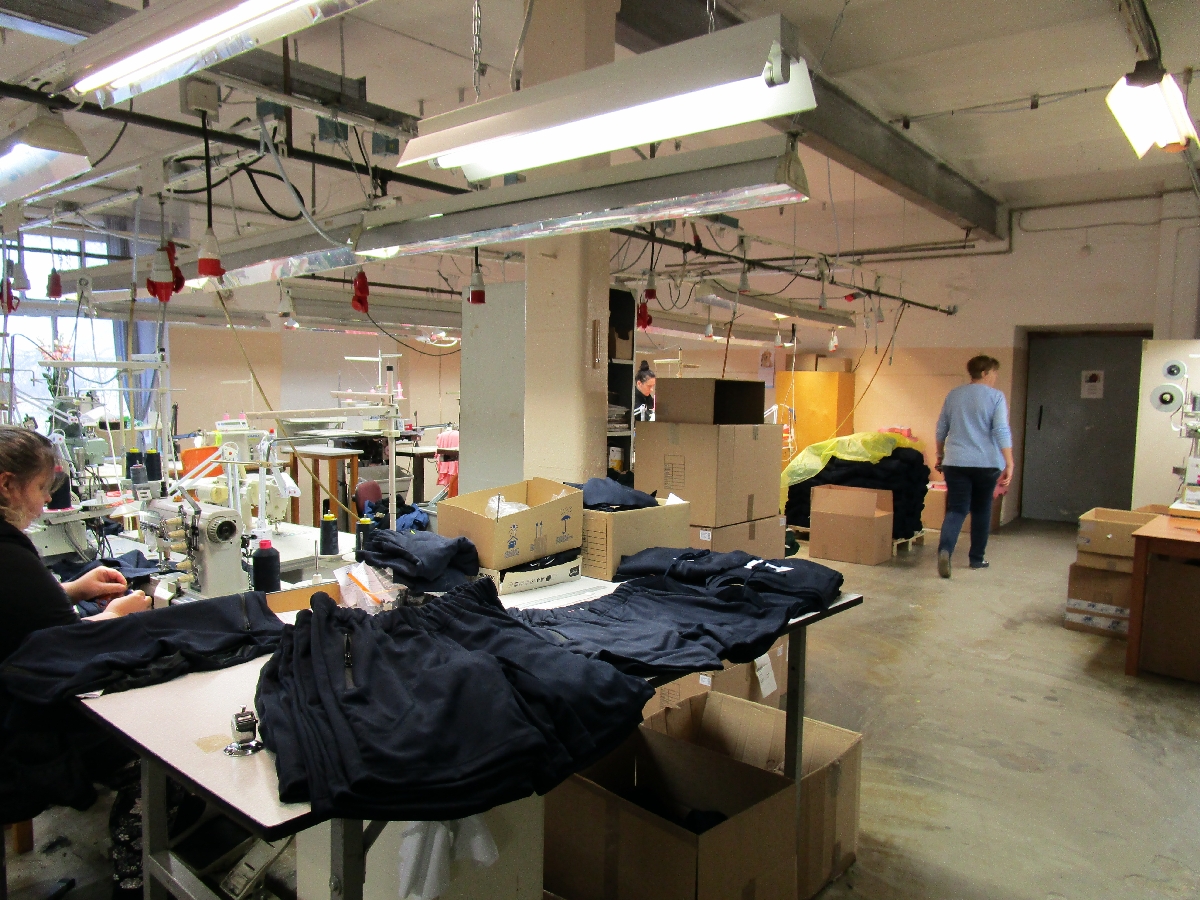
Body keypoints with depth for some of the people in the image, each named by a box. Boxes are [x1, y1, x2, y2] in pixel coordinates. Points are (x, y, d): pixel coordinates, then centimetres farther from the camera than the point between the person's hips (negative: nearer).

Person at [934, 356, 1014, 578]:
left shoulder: (953, 395, 9)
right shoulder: (996, 397, -3)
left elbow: (941, 430, 14)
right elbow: (1002, 431, -13)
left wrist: (940, 456, 26)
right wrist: (1009, 464, -14)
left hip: (955, 462, 2)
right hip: (986, 463, -2)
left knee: (956, 510, 0)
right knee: (981, 510, 15)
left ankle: (945, 549, -25)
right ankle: (977, 558, 24)